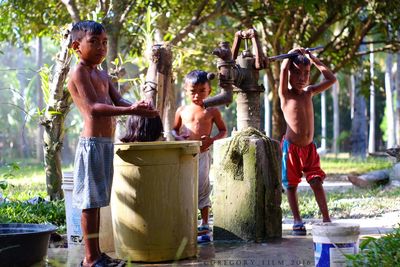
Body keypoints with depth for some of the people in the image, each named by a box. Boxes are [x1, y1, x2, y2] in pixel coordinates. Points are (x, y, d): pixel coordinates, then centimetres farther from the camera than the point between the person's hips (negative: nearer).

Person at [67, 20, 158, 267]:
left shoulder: (102, 74, 19)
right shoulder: (79, 72, -10)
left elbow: (118, 101, 10)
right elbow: (93, 108, -21)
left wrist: (139, 106, -12)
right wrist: (131, 110, -31)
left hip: (107, 143, 9)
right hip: (92, 142, -9)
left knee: (97, 200, 12)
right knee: (91, 200, -5)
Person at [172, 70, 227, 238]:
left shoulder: (212, 111, 3)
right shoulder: (182, 111, 8)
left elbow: (223, 130, 9)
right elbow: (174, 129, 17)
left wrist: (212, 139, -10)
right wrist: (178, 137, -6)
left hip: (202, 154, -2)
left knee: (202, 186, -1)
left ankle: (204, 223, 9)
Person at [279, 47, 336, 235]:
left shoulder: (309, 92, 7)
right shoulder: (286, 94, -8)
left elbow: (331, 79, 10)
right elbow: (283, 68, -23)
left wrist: (313, 59, 9)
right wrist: (292, 54, -5)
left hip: (309, 147, 4)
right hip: (291, 147, -4)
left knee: (317, 183, 0)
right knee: (291, 185, 4)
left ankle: (326, 219, 2)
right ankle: (297, 221, 13)